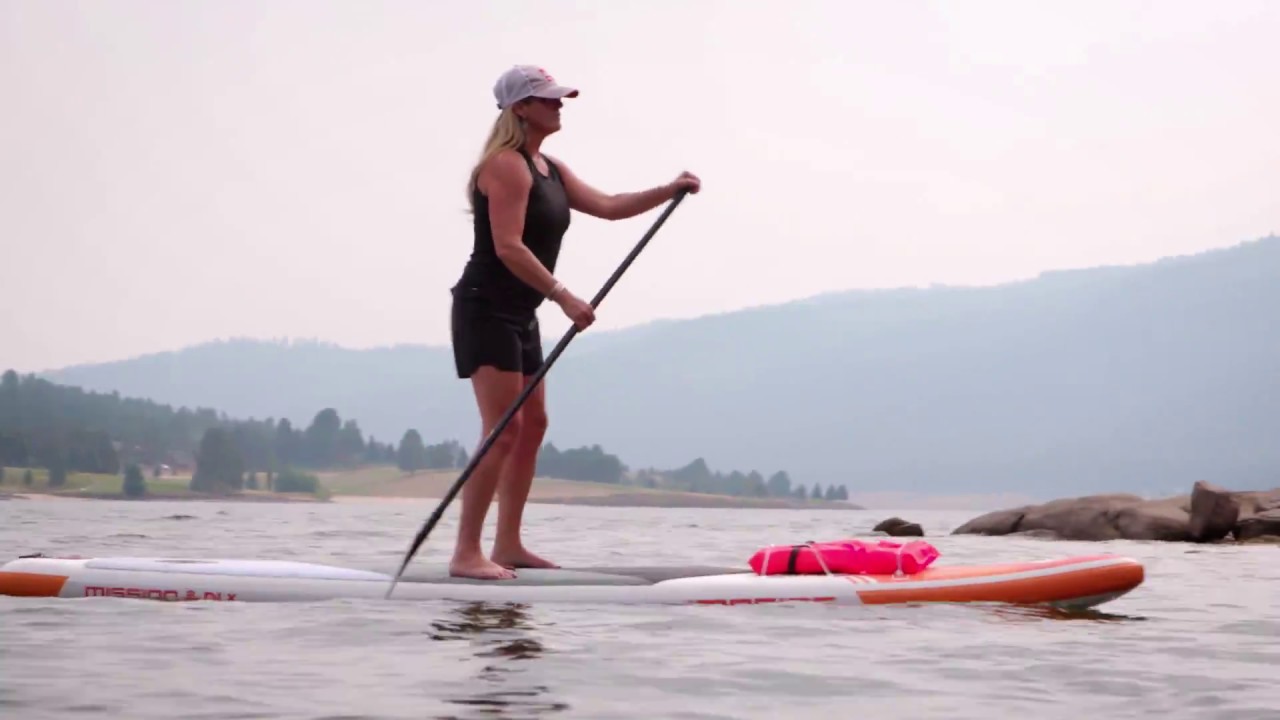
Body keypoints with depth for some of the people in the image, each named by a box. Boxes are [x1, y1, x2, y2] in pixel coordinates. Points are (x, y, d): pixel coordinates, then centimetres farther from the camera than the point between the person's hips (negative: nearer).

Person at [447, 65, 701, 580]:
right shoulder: (507, 166, -15)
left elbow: (607, 206, 15)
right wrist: (563, 297, -26)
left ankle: (508, 545, 18)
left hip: (519, 315, 10)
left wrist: (670, 190, 4)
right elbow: (508, 248, -24)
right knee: (503, 431, -14)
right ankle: (466, 553, -13)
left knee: (533, 425, 12)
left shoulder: (550, 170, 15)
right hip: (485, 309, -10)